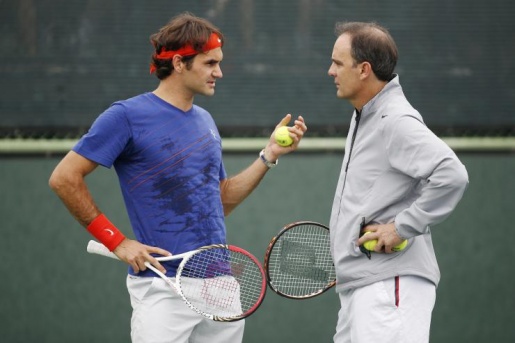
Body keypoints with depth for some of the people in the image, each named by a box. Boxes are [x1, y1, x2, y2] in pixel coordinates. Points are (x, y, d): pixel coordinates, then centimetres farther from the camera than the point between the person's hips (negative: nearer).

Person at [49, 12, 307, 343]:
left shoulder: (205, 120, 15)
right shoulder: (127, 116, -7)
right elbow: (64, 178, -8)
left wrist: (269, 155, 11)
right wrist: (115, 241, -9)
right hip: (163, 288, -6)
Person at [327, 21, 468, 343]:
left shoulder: (396, 122, -15)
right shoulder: (364, 118, 17)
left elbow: (451, 175, -26)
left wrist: (402, 228, -22)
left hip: (391, 286, -10)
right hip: (358, 289, 10)